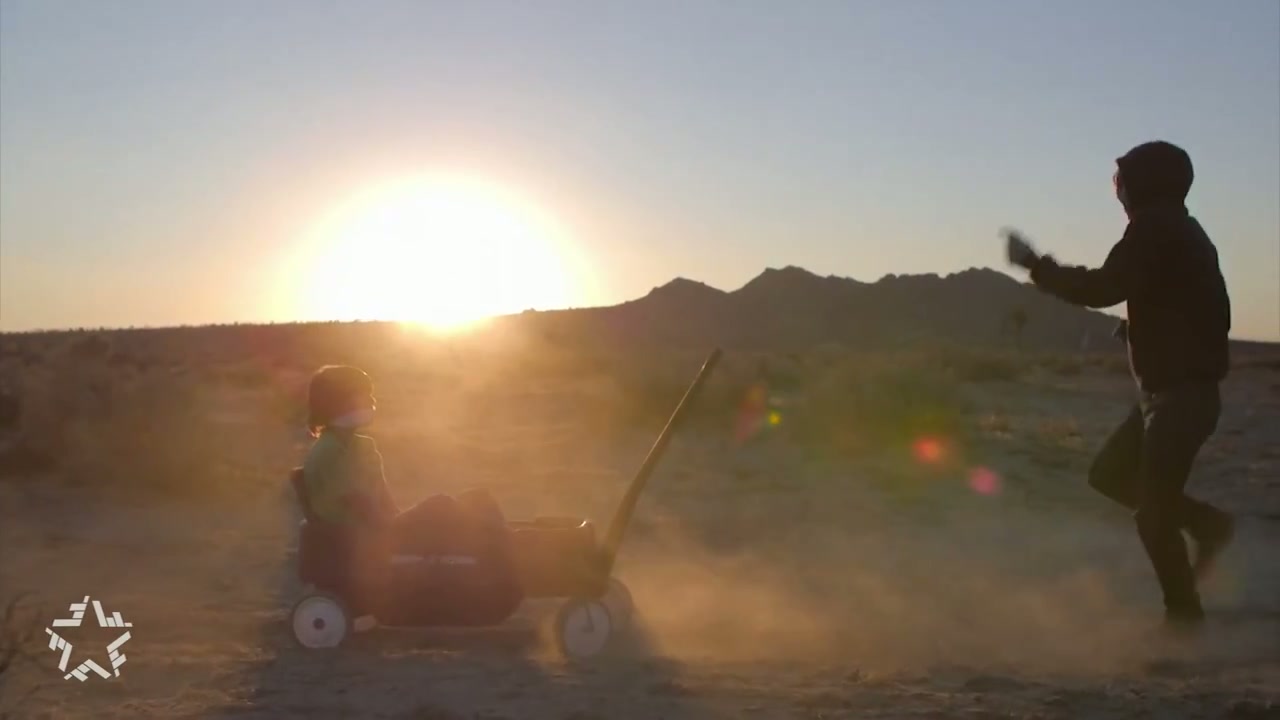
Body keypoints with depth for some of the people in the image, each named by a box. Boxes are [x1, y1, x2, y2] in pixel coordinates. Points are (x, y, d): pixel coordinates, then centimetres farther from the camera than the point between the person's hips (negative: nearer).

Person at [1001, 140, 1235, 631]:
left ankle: (1183, 612, 10)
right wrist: (1140, 328, 11)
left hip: (1179, 393, -10)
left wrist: (1035, 265, -12)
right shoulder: (1177, 232, 15)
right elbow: (1210, 316, 19)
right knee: (1110, 475, 18)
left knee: (1153, 512, -2)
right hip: (1168, 390, 10)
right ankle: (1207, 523, 20)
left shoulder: (1156, 228, -14)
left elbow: (1103, 288, -22)